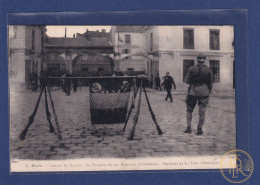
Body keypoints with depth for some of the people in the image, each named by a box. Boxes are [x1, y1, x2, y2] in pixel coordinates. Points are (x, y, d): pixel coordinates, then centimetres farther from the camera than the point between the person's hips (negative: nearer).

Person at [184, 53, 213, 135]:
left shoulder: (192, 69, -6)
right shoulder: (208, 70, -3)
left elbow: (187, 81, -4)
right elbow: (211, 83, 3)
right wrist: (209, 92, 15)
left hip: (193, 91, 0)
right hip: (204, 92, 0)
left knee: (189, 109, 14)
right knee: (202, 111, 6)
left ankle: (189, 127, 8)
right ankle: (200, 129, 8)